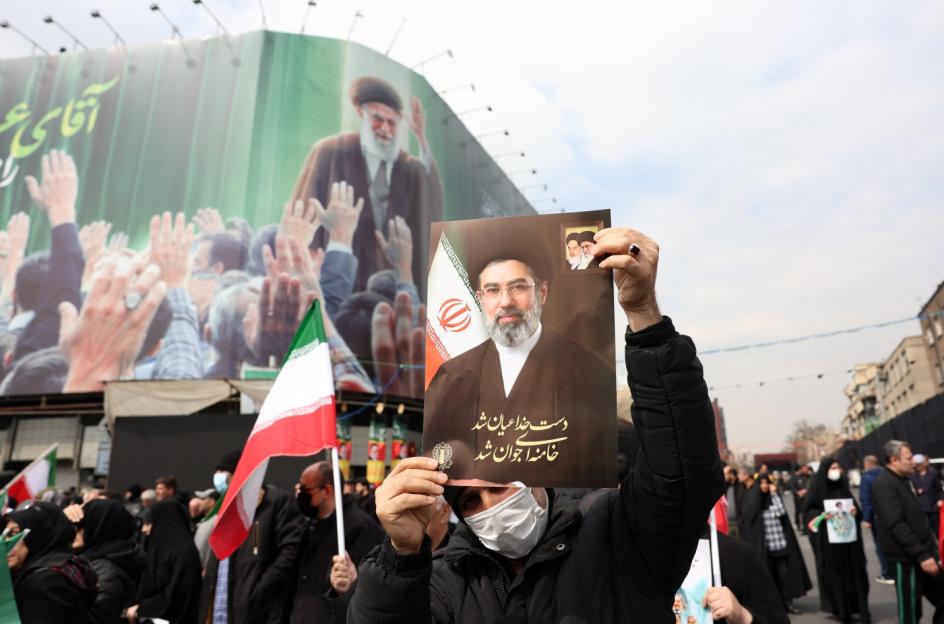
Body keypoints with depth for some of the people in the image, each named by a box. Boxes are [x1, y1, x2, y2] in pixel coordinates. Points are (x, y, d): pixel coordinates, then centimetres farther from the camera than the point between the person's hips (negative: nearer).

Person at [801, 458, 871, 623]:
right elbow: (807, 511, -4)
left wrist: (855, 511, -5)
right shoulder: (817, 488, -5)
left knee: (854, 570, 5)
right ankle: (841, 609, 11)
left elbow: (854, 505, 16)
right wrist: (821, 515, -22)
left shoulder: (843, 486, 8)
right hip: (828, 540, -4)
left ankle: (860, 608, 14)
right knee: (834, 573, 0)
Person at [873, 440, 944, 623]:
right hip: (906, 558, -9)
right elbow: (897, 525, -24)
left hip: (922, 554, 9)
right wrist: (921, 555, -25)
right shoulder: (884, 484, -17)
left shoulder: (902, 480, 14)